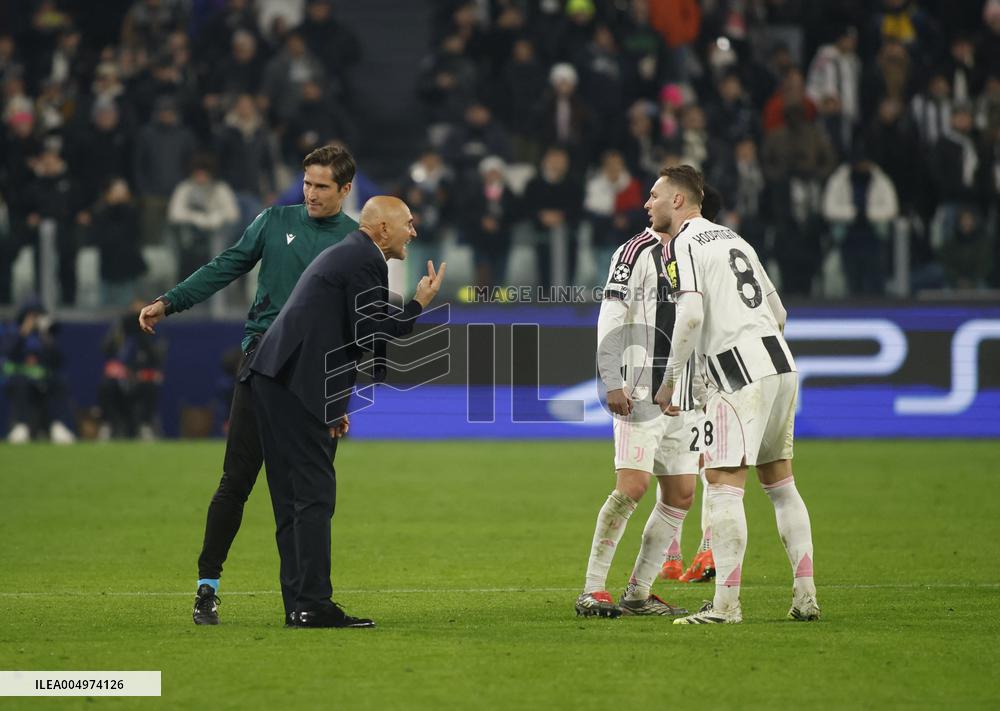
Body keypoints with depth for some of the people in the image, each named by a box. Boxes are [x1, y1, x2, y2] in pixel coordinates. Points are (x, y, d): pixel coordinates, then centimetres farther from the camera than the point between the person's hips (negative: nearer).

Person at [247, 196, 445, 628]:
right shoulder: (365, 262, -7)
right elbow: (371, 336, -14)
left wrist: (333, 404, 24)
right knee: (314, 494, -10)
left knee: (294, 497, 10)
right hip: (295, 385, -11)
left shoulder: (345, 255, 25)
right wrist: (418, 305, -4)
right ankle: (312, 605, -11)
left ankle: (299, 605, 11)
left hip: (275, 379, 11)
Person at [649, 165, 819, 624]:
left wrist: (670, 379, -12)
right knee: (779, 482, 15)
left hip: (741, 374, -9)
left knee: (723, 484, -9)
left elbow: (691, 314, -19)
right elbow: (778, 313, 24)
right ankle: (805, 596, 12)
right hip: (781, 363, 9)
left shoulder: (682, 245, -5)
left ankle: (726, 604, -15)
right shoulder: (733, 238, 22)